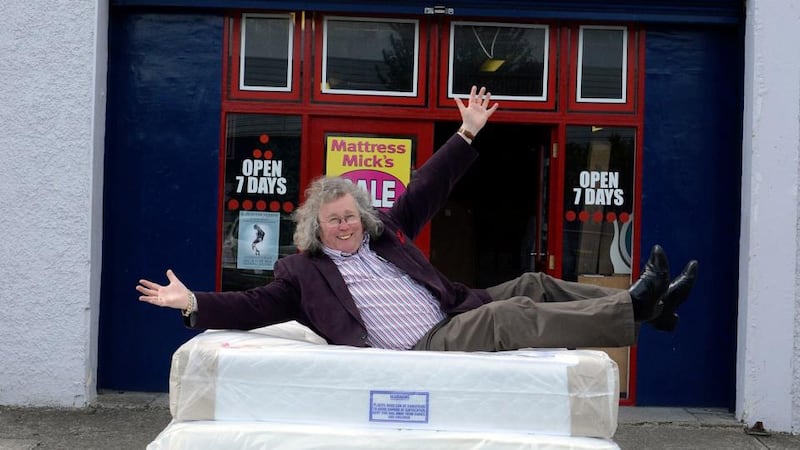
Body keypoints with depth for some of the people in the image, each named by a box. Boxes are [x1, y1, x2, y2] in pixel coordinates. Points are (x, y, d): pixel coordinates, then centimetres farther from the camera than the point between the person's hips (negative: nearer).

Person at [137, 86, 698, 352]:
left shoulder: (384, 232, 18)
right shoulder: (302, 270, 6)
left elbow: (427, 189, 20)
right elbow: (255, 306, 0)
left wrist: (467, 134, 19)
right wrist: (193, 302, -13)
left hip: (455, 318, 7)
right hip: (420, 348, -7)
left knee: (530, 286, -6)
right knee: (510, 316, -25)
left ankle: (648, 303, -6)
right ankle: (636, 307, -28)